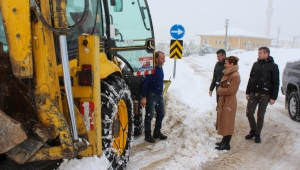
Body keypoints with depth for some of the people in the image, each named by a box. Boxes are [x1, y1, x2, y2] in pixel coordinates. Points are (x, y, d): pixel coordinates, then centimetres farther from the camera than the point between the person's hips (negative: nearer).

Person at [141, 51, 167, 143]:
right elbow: (144, 83, -20)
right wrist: (144, 97, -23)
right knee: (149, 116, -1)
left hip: (160, 95, 9)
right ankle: (148, 135, 10)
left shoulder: (160, 68, 9)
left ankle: (157, 132, 29)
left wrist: (161, 92, 19)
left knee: (161, 114, 15)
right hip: (151, 95, -9)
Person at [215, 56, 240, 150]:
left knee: (227, 123, -1)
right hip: (223, 101, 10)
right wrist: (220, 90, 0)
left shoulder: (235, 76, -19)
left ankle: (227, 144, 8)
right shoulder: (228, 73, 11)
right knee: (223, 121, 17)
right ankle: (224, 140, 29)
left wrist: (219, 91, -11)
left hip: (229, 102, -10)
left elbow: (230, 90, -23)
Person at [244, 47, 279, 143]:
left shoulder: (273, 66, -6)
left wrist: (273, 97, -10)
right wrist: (248, 92, 12)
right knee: (249, 113, 2)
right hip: (253, 93, 4)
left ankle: (257, 134, 19)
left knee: (260, 115, 5)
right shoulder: (256, 64, 8)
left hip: (264, 95, -4)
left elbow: (276, 83, -6)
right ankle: (253, 130, 23)